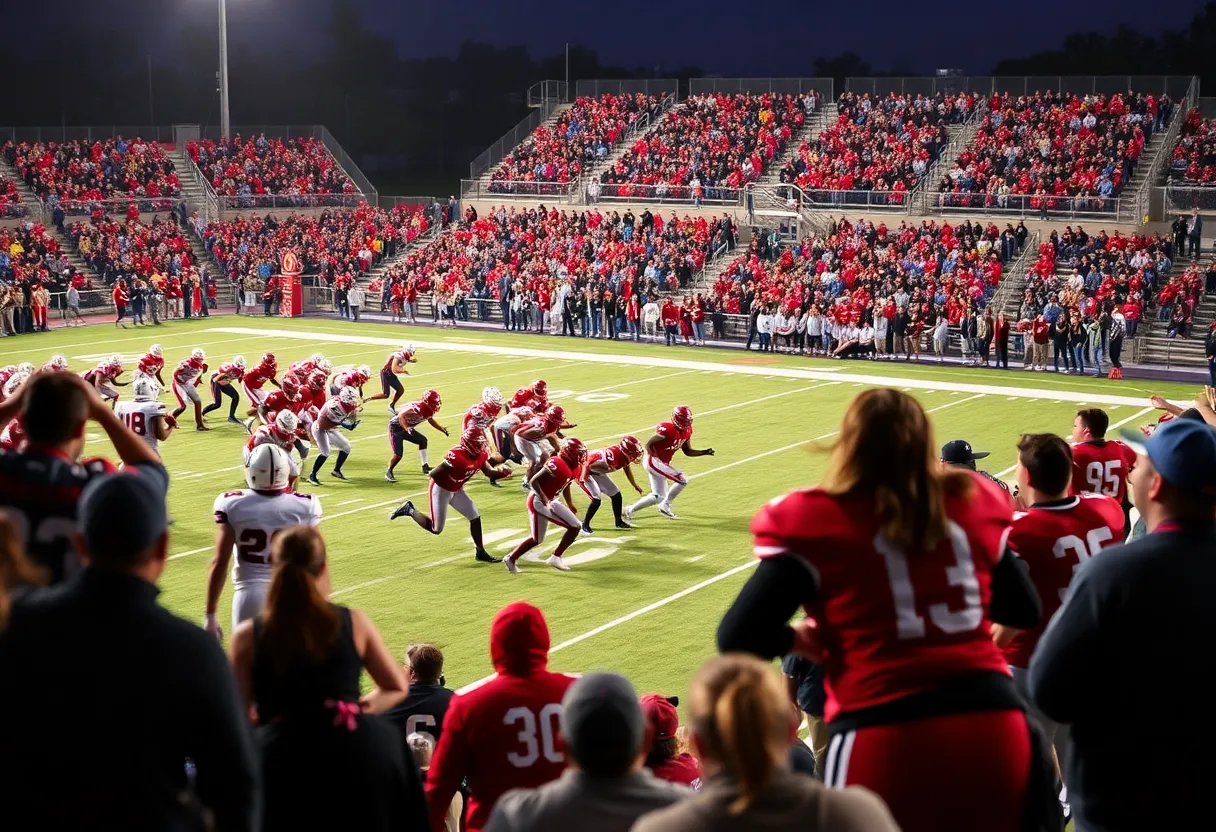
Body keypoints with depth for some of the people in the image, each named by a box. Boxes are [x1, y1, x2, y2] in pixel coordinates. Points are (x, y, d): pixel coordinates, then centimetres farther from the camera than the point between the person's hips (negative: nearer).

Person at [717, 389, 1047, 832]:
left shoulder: (816, 524, -7)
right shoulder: (973, 502, 6)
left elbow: (737, 638, -8)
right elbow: (1024, 611, 19)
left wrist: (796, 640, 10)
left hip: (886, 737, -3)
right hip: (991, 724, 4)